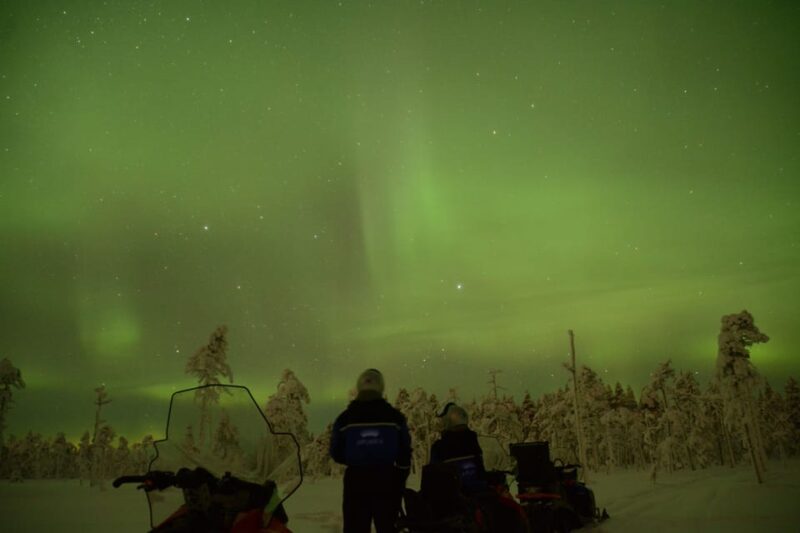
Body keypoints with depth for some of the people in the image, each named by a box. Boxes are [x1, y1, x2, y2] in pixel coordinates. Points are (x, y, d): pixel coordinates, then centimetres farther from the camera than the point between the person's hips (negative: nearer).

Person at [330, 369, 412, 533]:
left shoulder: (345, 418, -6)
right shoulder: (395, 417, -6)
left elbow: (336, 453, 0)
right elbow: (405, 454, -1)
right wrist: (400, 482, 12)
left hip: (356, 481, 0)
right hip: (386, 481, 0)